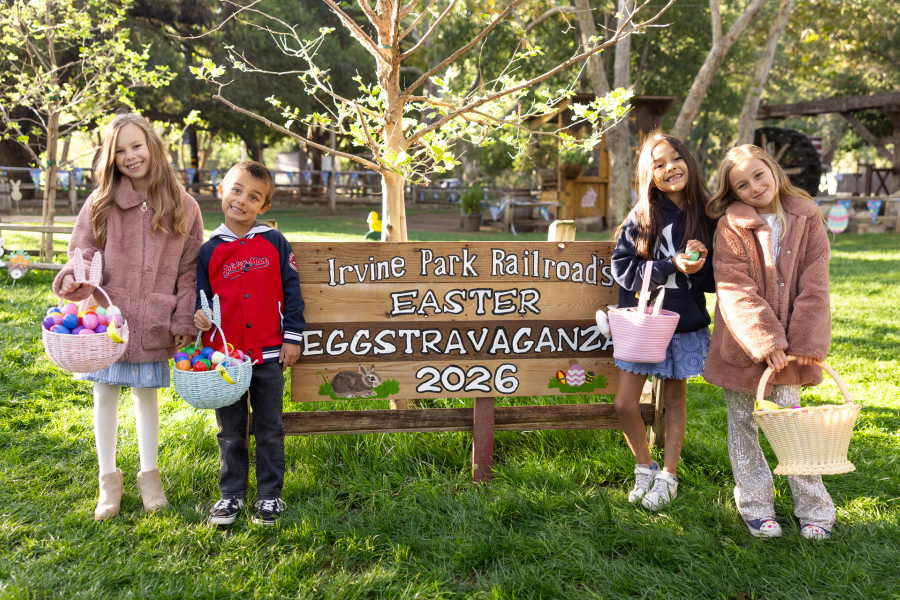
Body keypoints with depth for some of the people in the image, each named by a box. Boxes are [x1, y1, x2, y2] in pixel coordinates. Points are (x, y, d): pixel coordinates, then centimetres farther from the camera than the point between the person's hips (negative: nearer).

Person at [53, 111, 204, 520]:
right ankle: (108, 480, 24)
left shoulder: (182, 206, 0)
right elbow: (84, 253, 2)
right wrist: (74, 281, -21)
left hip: (153, 323, -1)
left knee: (146, 393, 11)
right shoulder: (100, 203, 0)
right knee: (105, 394, 9)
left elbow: (190, 269, 1)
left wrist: (184, 321, -5)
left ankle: (149, 475, 28)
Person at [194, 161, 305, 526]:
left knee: (269, 430, 10)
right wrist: (200, 315, -14)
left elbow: (291, 290, 2)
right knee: (231, 431, 13)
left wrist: (293, 336, -1)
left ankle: (270, 495, 23)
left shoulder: (275, 243, 0)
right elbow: (202, 294, 8)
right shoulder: (209, 250, 2)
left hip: (269, 354, -1)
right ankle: (231, 494, 27)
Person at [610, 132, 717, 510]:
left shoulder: (706, 215, -2)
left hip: (685, 321, 1)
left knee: (674, 399, 11)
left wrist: (701, 263, -18)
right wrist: (672, 265, -21)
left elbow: (716, 277, 5)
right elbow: (622, 268, -11)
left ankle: (668, 477, 26)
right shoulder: (641, 217, -6)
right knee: (625, 403, -2)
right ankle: (645, 467, 22)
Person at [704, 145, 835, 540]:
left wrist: (805, 342, -12)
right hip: (742, 344, 0)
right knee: (743, 424, 8)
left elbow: (814, 285, -3)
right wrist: (765, 342, -20)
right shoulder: (731, 226, -6)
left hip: (788, 346, 1)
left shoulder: (806, 219, 1)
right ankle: (756, 507, 23)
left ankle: (815, 509, 16)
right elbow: (735, 290, -13)